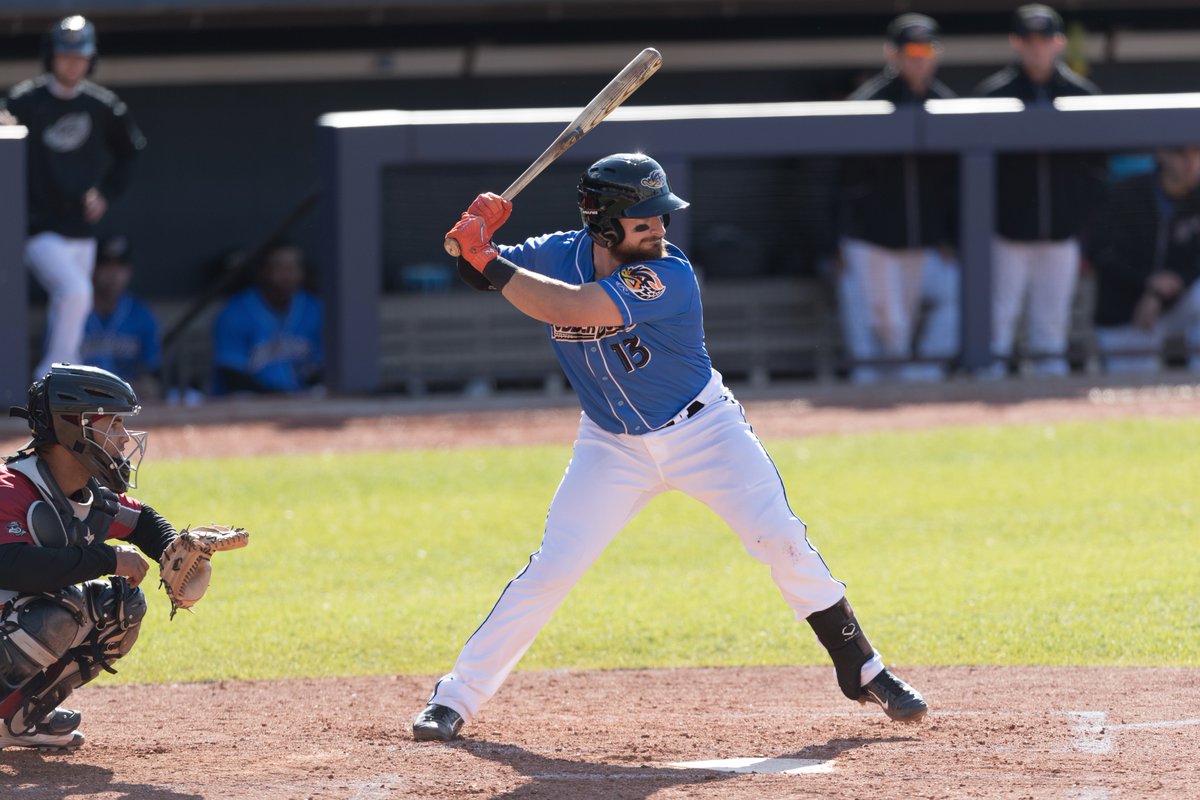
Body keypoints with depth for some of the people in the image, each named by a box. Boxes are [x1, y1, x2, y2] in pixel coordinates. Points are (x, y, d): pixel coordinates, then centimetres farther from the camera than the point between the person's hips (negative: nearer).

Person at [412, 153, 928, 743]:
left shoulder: (668, 275, -27)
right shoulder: (558, 255, -11)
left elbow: (569, 308, -38)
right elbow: (477, 272, -1)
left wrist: (489, 262, -35)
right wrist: (480, 232, -23)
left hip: (704, 430, -3)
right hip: (613, 446, 3)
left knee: (782, 542, -12)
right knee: (552, 568, -6)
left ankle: (863, 672, 3)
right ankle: (455, 699, 1)